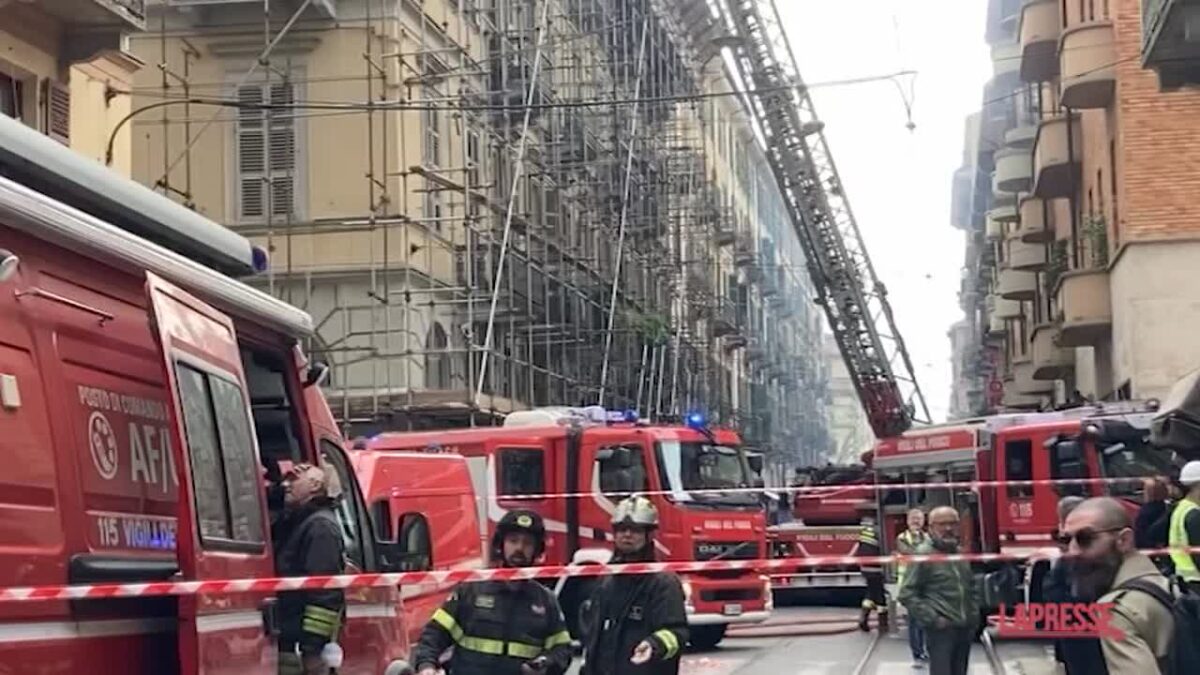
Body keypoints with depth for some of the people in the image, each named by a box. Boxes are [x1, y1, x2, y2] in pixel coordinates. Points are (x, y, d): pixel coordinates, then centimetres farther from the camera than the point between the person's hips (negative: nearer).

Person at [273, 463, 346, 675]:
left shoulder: (322, 527, -12)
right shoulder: (292, 522, 20)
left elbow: (325, 593, -21)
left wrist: (313, 648, -24)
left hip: (301, 649, -10)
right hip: (285, 644, 10)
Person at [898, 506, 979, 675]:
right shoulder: (923, 555, -9)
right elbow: (907, 594, -12)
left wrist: (974, 617, 14)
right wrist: (932, 619, -16)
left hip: (964, 629, 7)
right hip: (940, 631, -7)